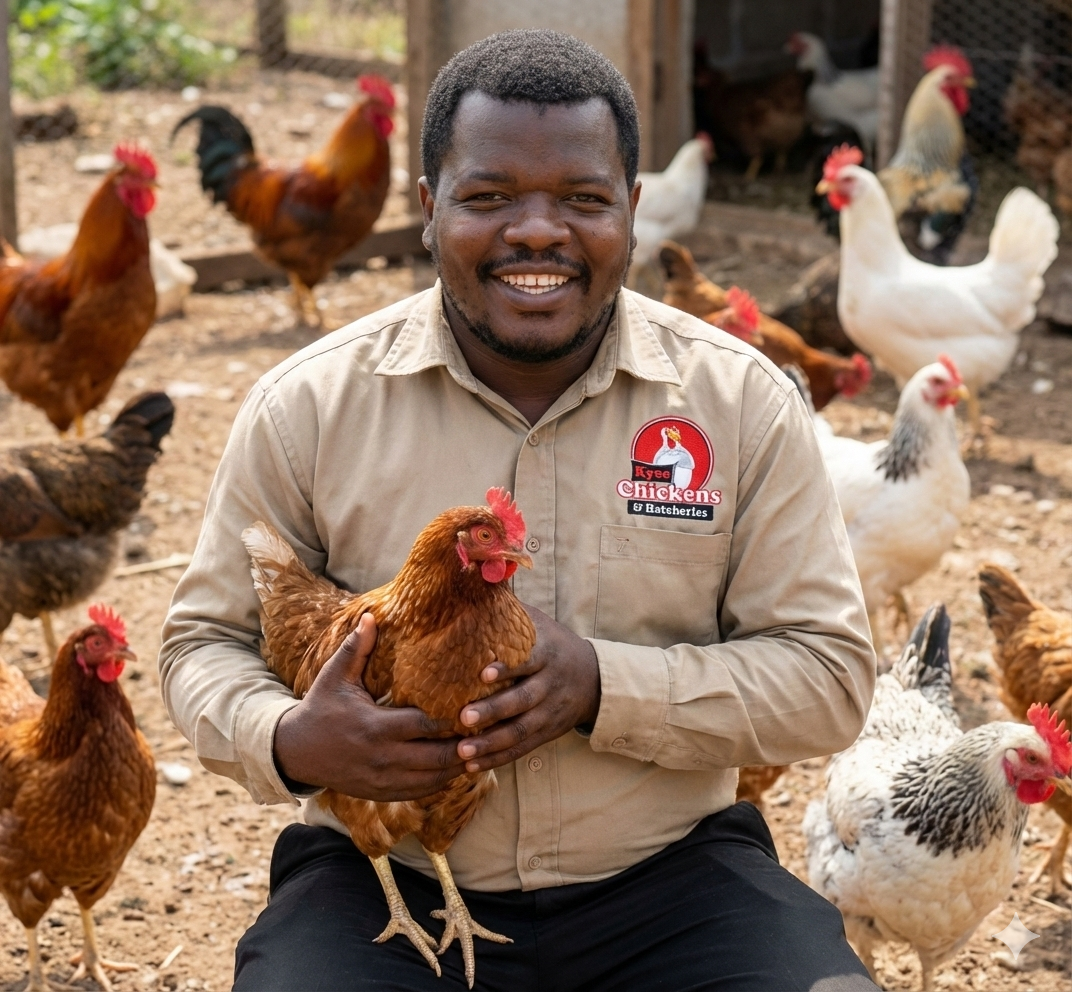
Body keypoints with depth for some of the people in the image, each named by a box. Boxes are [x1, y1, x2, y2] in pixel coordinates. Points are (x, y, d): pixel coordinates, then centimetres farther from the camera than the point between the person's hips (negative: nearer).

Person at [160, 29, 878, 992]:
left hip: (668, 877, 1)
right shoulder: (308, 406, -1)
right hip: (387, 882, -1)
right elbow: (206, 641, 7)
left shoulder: (744, 401, -2)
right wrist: (290, 742, -17)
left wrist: (604, 686, -19)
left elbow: (830, 674, -2)